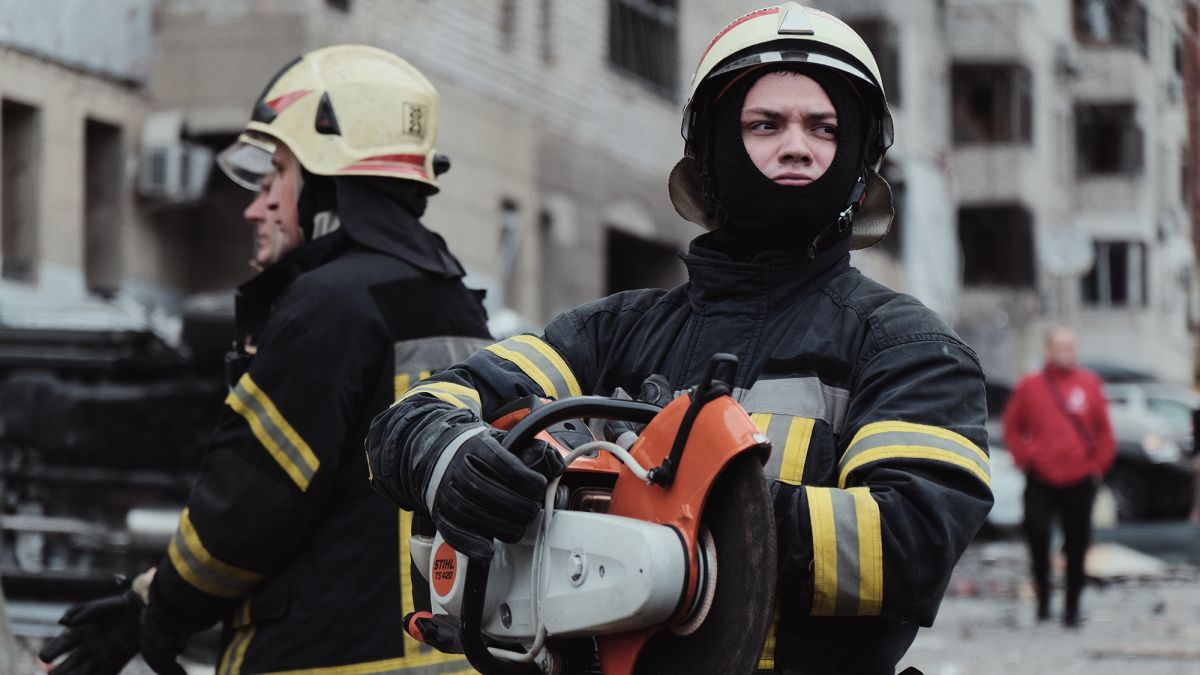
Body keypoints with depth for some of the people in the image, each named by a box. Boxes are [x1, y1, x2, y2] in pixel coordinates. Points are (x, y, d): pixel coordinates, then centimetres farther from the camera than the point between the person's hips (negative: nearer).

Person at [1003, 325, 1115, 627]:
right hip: (1041, 480, -1)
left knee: (1077, 545, 4)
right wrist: (1025, 457, 0)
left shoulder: (1089, 384, 4)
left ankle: (1072, 607, 15)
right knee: (1036, 533, -14)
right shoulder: (1029, 386, 2)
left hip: (1080, 480, 1)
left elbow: (1104, 430, 10)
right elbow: (1012, 428, 10)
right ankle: (1043, 596, 6)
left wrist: (1099, 463, 3)